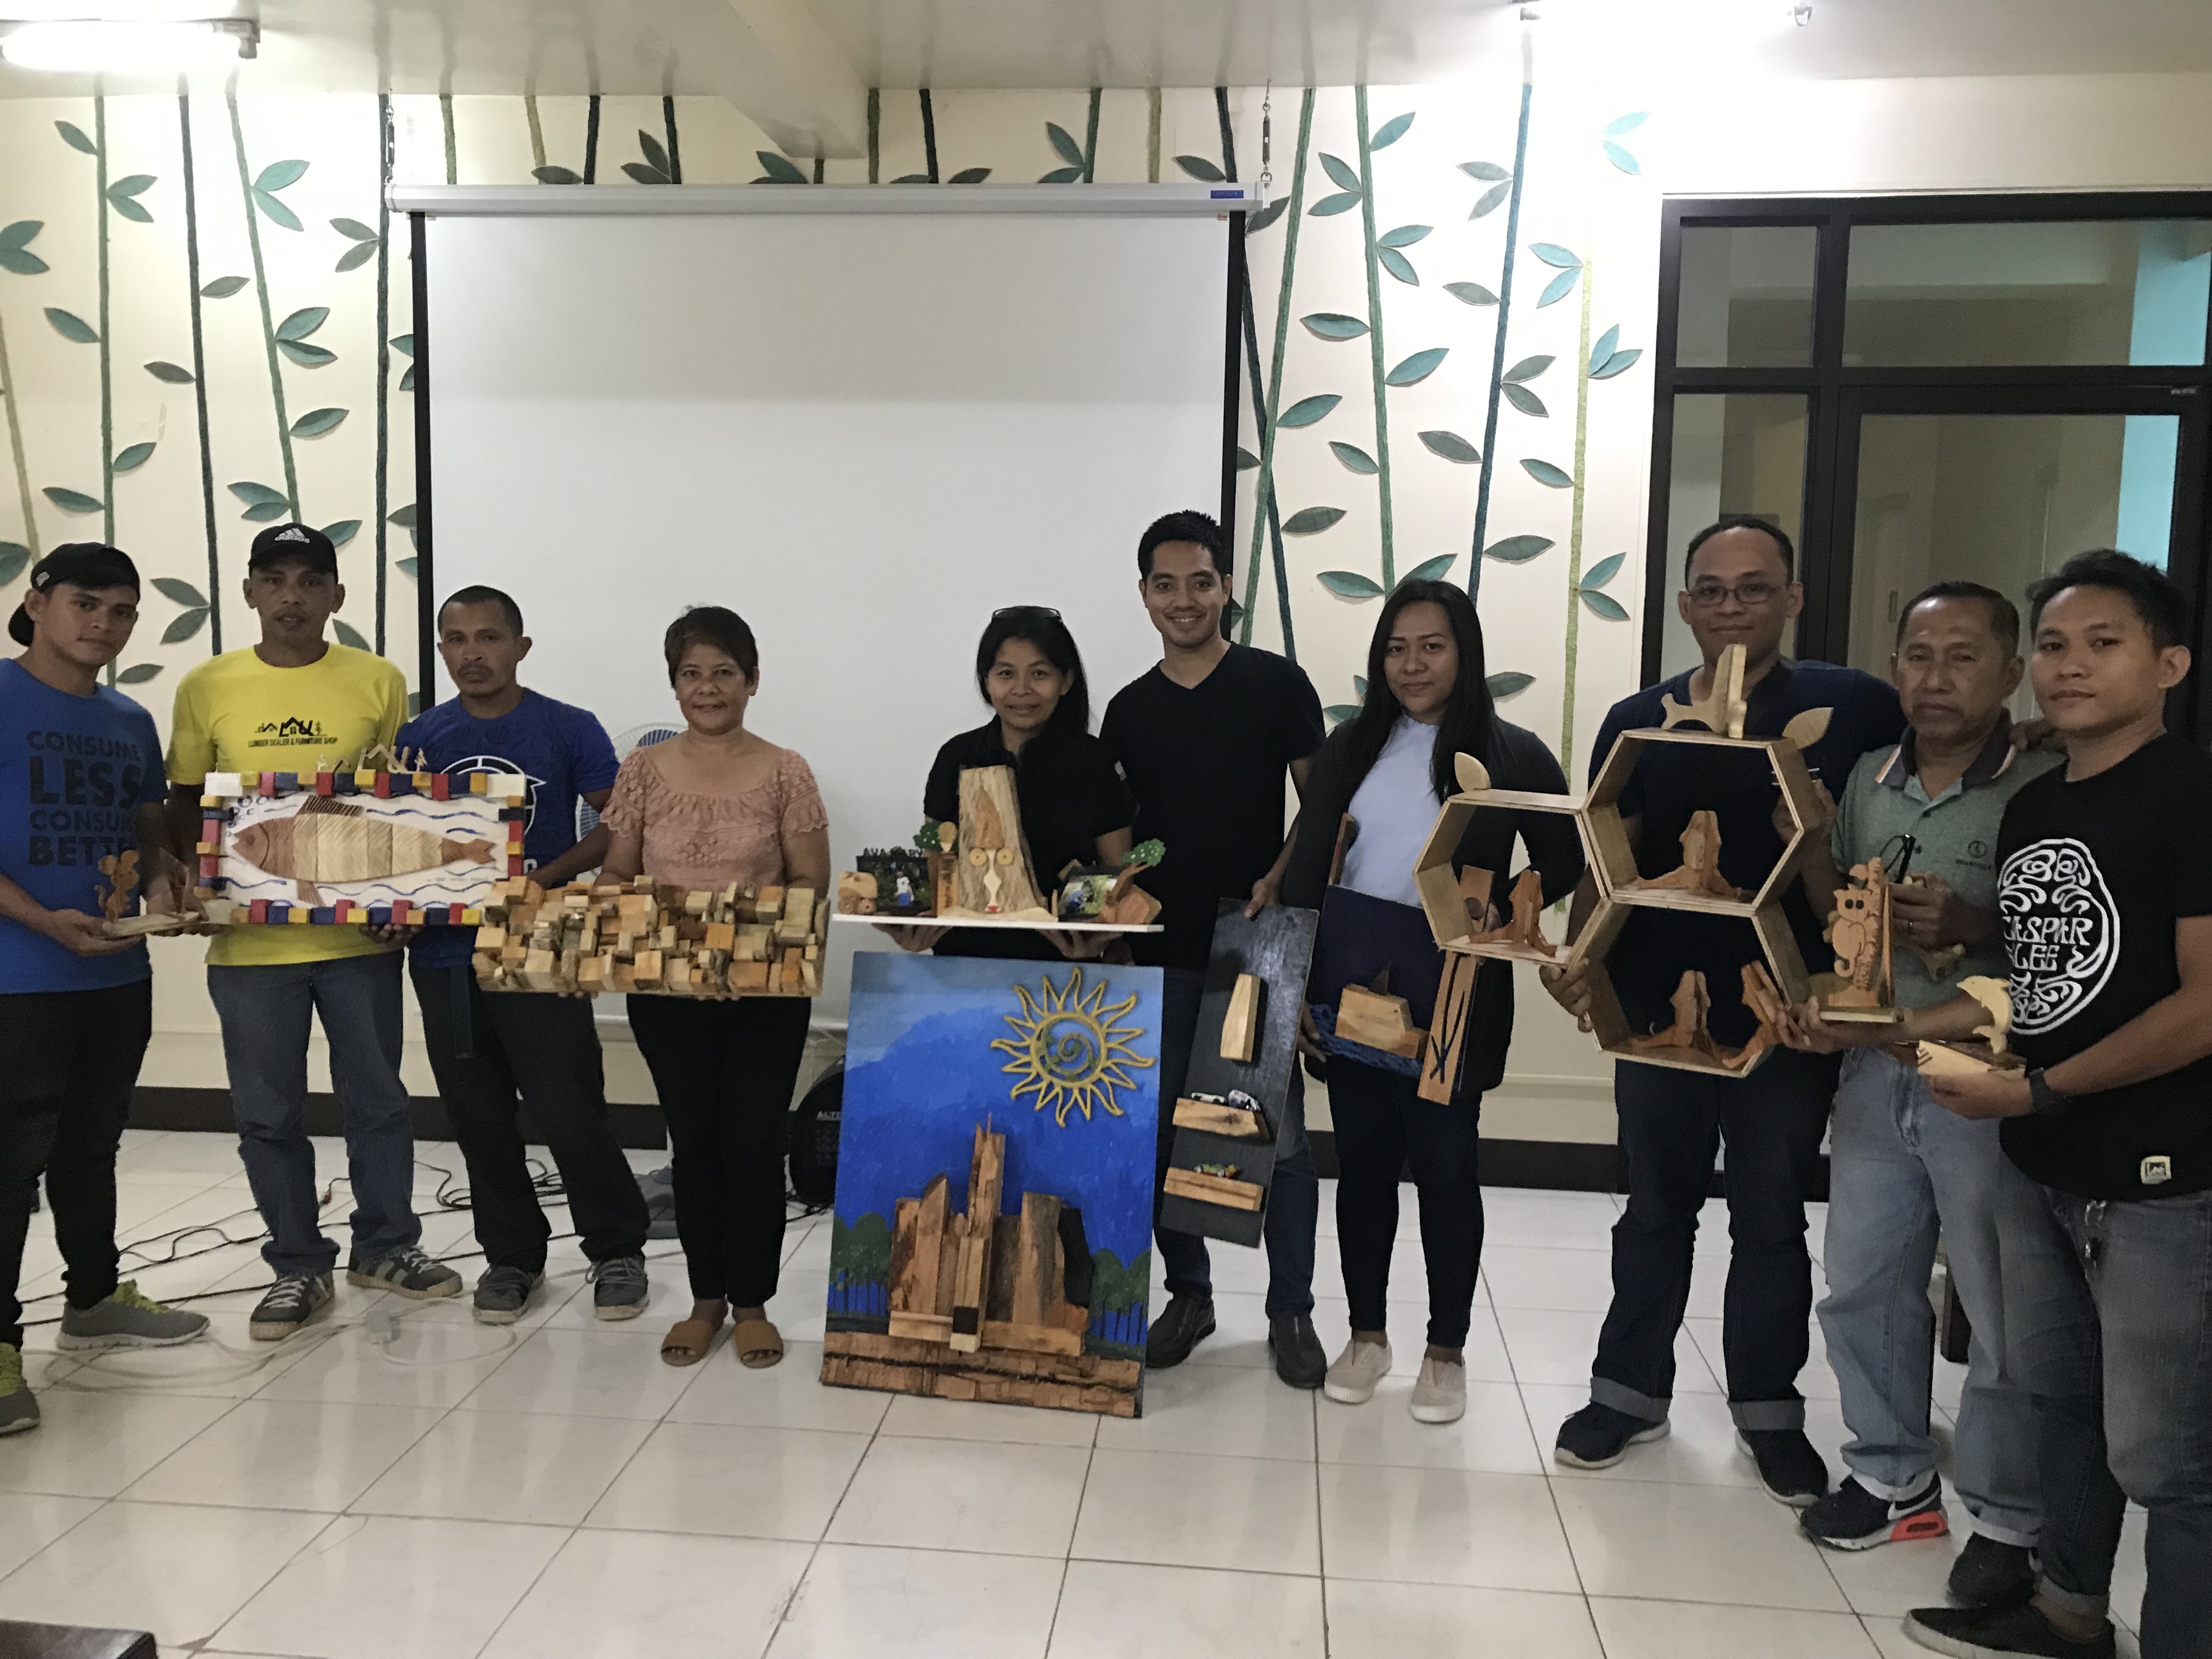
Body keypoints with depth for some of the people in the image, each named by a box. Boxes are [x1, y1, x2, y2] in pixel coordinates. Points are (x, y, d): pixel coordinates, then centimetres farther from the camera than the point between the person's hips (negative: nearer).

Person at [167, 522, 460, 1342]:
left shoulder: (380, 682, -1)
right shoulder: (207, 687, 1)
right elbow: (185, 802, 8)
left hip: (361, 934, 0)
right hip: (249, 938, 1)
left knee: (378, 1099, 12)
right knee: (269, 1115, 9)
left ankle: (385, 1245, 30)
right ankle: (299, 1267, 25)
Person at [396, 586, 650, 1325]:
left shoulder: (569, 730, -3)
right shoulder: (418, 738, 7)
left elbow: (617, 825, -6)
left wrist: (543, 879, -17)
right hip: (445, 957, 4)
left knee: (570, 1114, -3)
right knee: (479, 1119, 12)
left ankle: (617, 1250, 16)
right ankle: (511, 1256, 28)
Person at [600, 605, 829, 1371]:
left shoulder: (784, 772, -1)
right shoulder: (644, 771, 4)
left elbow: (812, 884, -2)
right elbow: (616, 877, 7)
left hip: (767, 989, -2)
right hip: (664, 989, 2)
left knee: (754, 1142, 2)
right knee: (694, 1141, 11)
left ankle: (752, 1301, 19)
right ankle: (705, 1298, 26)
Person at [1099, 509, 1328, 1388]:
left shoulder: (1276, 683, -1)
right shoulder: (1129, 709, 9)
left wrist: (1278, 882, -16)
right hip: (1163, 949, 4)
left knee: (1279, 1131, 3)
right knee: (1163, 1129, 9)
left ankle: (1291, 1310, 16)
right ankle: (1189, 1294, 25)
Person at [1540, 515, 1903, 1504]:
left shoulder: (1853, 709, -5)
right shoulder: (1637, 723, 1)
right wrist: (1578, 957, -13)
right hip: (1658, 1013, 2)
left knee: (1772, 1220, 13)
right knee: (1655, 1210, 15)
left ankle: (1769, 1408, 31)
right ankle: (1630, 1390, 30)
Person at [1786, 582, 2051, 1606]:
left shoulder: (2047, 788, -11)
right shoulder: (1868, 778, 9)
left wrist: (1973, 926, -26)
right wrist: (1805, 845, -1)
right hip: (1876, 1069, 6)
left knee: (2002, 1310, 6)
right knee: (1863, 1288, 15)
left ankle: (2008, 1520, 24)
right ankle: (1893, 1479, 33)